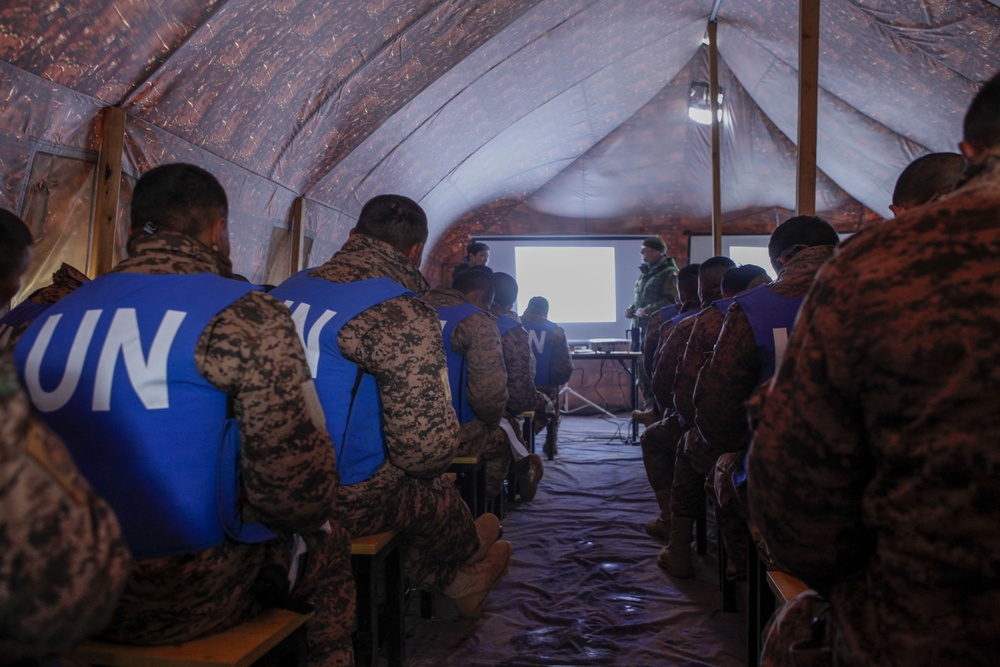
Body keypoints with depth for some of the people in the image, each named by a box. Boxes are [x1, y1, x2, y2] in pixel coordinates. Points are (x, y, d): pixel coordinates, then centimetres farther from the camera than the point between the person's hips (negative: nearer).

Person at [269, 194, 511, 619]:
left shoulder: (288, 288, 4)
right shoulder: (405, 316, -20)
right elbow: (428, 449, -22)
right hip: (342, 502, -7)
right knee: (434, 490, 19)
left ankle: (452, 578, 43)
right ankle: (470, 551, 48)